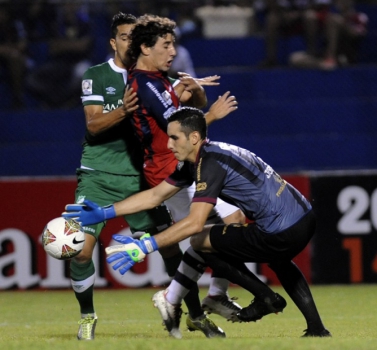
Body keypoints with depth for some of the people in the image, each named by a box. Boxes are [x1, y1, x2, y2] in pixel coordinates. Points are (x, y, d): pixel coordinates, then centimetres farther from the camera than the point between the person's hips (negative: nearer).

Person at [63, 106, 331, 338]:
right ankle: (316, 328, 38)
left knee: (200, 241, 3)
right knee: (278, 259, 42)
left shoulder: (211, 163, -16)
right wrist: (104, 213, 17)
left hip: (282, 233, -10)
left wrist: (144, 248, -24)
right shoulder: (197, 161, 13)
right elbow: (155, 195, 19)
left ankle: (266, 297, 8)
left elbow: (195, 223, -24)